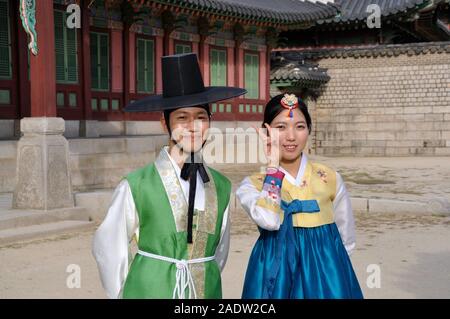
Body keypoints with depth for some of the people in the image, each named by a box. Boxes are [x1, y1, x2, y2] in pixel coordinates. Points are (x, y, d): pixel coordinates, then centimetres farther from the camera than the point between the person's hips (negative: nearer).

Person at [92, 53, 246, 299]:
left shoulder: (221, 187, -1)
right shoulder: (136, 186, -12)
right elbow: (108, 248, -2)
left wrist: (204, 284, 11)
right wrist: (124, 293, 5)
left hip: (207, 290, 3)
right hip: (150, 290, -3)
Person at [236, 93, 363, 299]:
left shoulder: (330, 180, -1)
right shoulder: (253, 185, -4)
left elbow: (346, 243, 10)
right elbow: (269, 220, -26)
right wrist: (273, 161, -17)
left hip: (325, 277, 1)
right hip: (276, 279, -1)